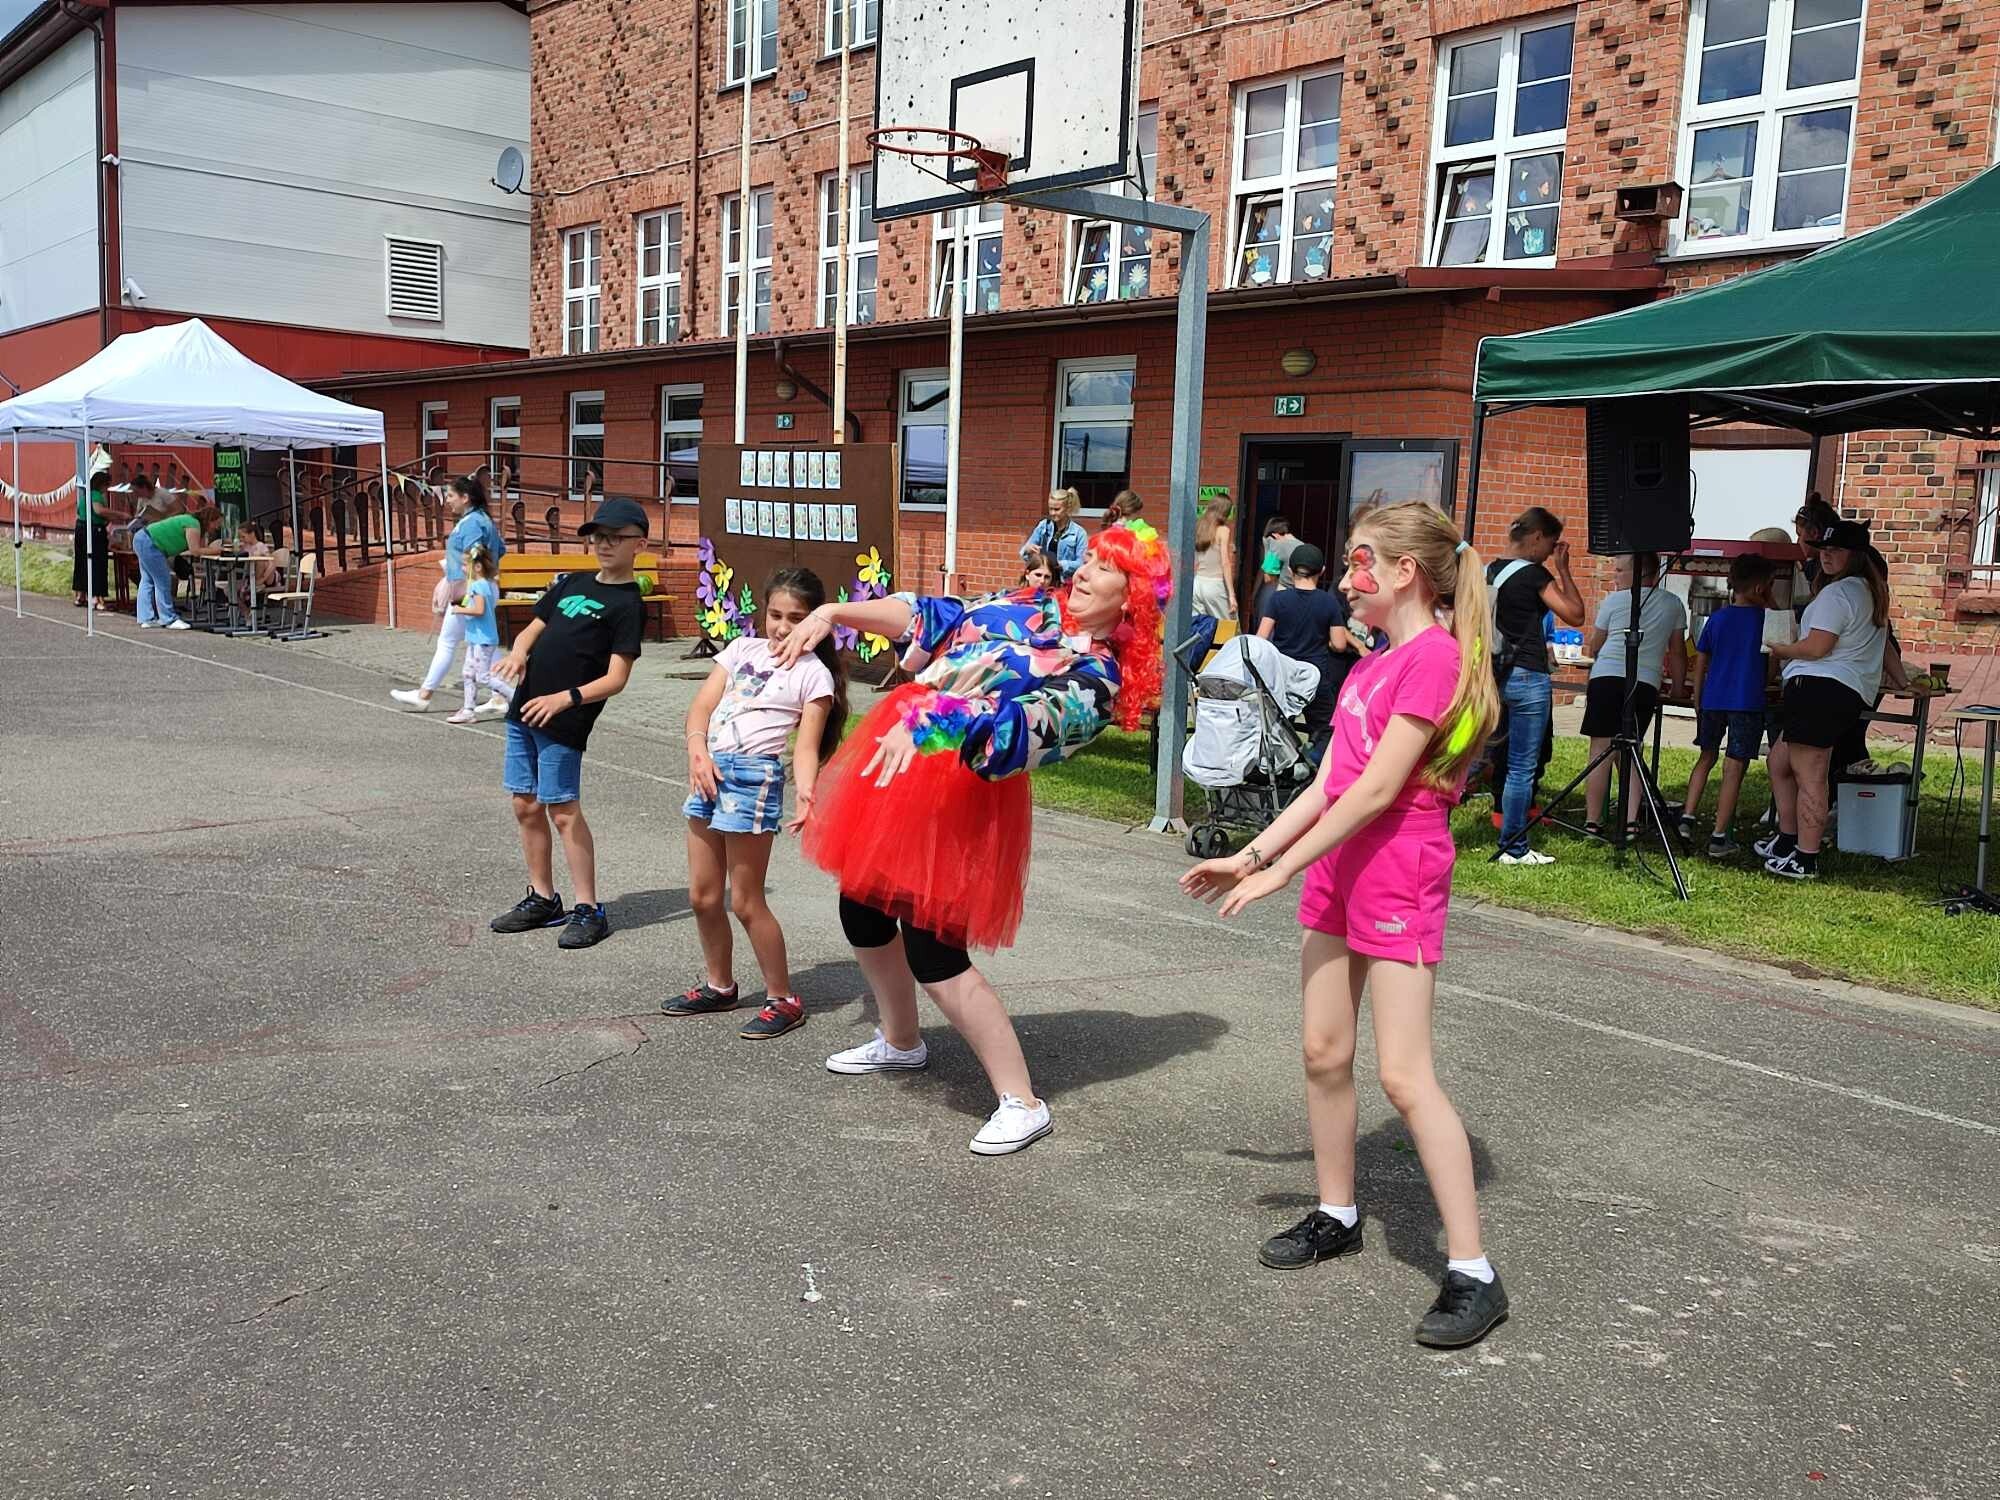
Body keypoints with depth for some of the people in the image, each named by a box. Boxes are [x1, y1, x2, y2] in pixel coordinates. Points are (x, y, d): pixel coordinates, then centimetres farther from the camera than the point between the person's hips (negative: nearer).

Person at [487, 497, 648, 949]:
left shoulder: (628, 604, -7)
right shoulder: (573, 582, 15)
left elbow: (616, 679, -13)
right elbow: (534, 627, 20)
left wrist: (565, 699, -26)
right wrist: (519, 652, -4)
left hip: (564, 721, -8)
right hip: (524, 710, 8)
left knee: (563, 811, -6)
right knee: (526, 806, 12)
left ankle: (588, 910, 4)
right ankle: (542, 899, 24)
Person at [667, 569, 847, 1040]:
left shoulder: (814, 674, -2)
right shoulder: (742, 648, 12)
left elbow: (806, 746, -9)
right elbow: (702, 705, 6)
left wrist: (806, 791, -27)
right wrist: (697, 748, -13)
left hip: (754, 775, -6)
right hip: (710, 770, 6)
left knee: (745, 901, -1)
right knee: (703, 895, 14)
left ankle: (783, 1000, 12)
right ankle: (720, 986, 33)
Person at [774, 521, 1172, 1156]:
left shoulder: (1096, 676, -10)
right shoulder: (1030, 606, 12)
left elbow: (1025, 725, -27)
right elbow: (936, 617, 17)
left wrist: (930, 721, -41)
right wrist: (832, 613, 11)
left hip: (962, 793, -8)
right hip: (894, 757, 8)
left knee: (934, 954, -10)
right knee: (861, 911, 21)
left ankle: (1022, 1104, 2)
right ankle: (900, 1042, 46)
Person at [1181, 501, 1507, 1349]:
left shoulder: (1435, 655, -16)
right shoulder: (1373, 663, 14)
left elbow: (1377, 789, -20)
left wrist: (1281, 870, -17)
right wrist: (1251, 854, 10)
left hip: (1399, 878, -9)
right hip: (1339, 869, 9)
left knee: (1404, 1076, -10)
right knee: (1323, 1053, 12)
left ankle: (1473, 1273, -3)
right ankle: (1336, 1215, 28)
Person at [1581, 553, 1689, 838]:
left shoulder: (1614, 600, 7)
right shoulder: (1673, 604, 13)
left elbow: (1593, 647, 17)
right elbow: (1678, 652, 16)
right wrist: (1677, 687, 25)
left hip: (1606, 677, -2)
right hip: (1646, 683, 2)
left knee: (1600, 752, 1)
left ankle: (1592, 820, 1)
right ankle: (1630, 820, -1)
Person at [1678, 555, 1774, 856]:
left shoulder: (1716, 619, 6)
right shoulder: (1765, 620, -4)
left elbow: (1700, 663, 9)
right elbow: (1772, 667, 4)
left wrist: (1697, 703, 17)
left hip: (1713, 699, 4)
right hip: (1748, 702, -4)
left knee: (1706, 757, 21)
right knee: (1735, 767, -1)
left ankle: (1688, 816, 11)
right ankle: (1720, 837, -1)